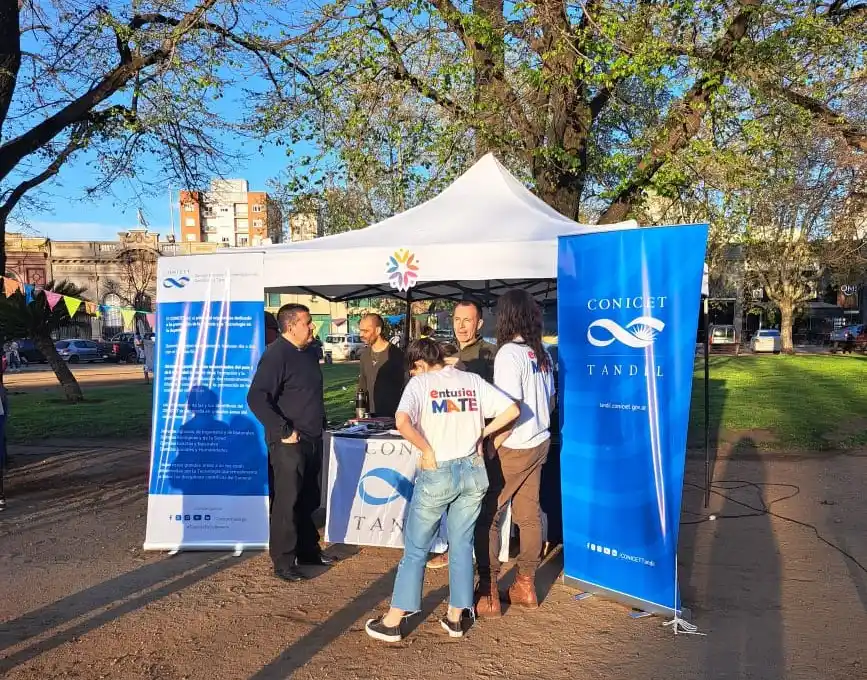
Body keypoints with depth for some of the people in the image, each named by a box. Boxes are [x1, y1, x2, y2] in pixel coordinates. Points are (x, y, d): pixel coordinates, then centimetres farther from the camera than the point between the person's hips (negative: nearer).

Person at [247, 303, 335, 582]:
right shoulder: (276, 355, -16)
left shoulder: (310, 352, 12)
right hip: (289, 443, -9)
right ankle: (283, 562, 8)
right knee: (287, 502, -2)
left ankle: (308, 550, 32)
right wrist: (284, 431, -23)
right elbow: (256, 398, -23)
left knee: (309, 500, 18)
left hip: (313, 440, 9)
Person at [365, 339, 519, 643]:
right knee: (462, 544, 15)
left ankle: (392, 622, 16)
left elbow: (403, 423, -23)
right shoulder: (472, 380, 6)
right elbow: (512, 410, 2)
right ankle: (456, 618, 23)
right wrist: (482, 433, 9)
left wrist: (427, 450, -10)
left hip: (437, 473, -3)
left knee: (415, 548, 8)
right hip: (473, 471, 4)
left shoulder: (420, 383, -5)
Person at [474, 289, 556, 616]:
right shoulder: (543, 354, 6)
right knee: (529, 515, 14)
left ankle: (488, 593, 5)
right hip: (539, 443, 8)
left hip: (513, 448, -8)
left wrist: (492, 448, -12)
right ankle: (525, 585, 24)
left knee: (487, 517, 1)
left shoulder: (509, 354, -17)